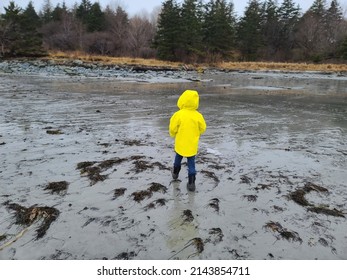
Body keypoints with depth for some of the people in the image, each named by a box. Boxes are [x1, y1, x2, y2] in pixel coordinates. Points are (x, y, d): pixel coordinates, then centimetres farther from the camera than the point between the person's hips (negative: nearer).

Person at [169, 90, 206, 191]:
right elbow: (202, 129, -1)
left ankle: (175, 173, 46)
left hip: (180, 144, 0)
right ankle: (191, 183, 7)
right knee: (191, 163, 10)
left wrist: (173, 135, 11)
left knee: (178, 158, 25)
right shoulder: (198, 116, -14)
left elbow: (172, 129, -12)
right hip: (192, 145, 0)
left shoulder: (178, 115, -19)